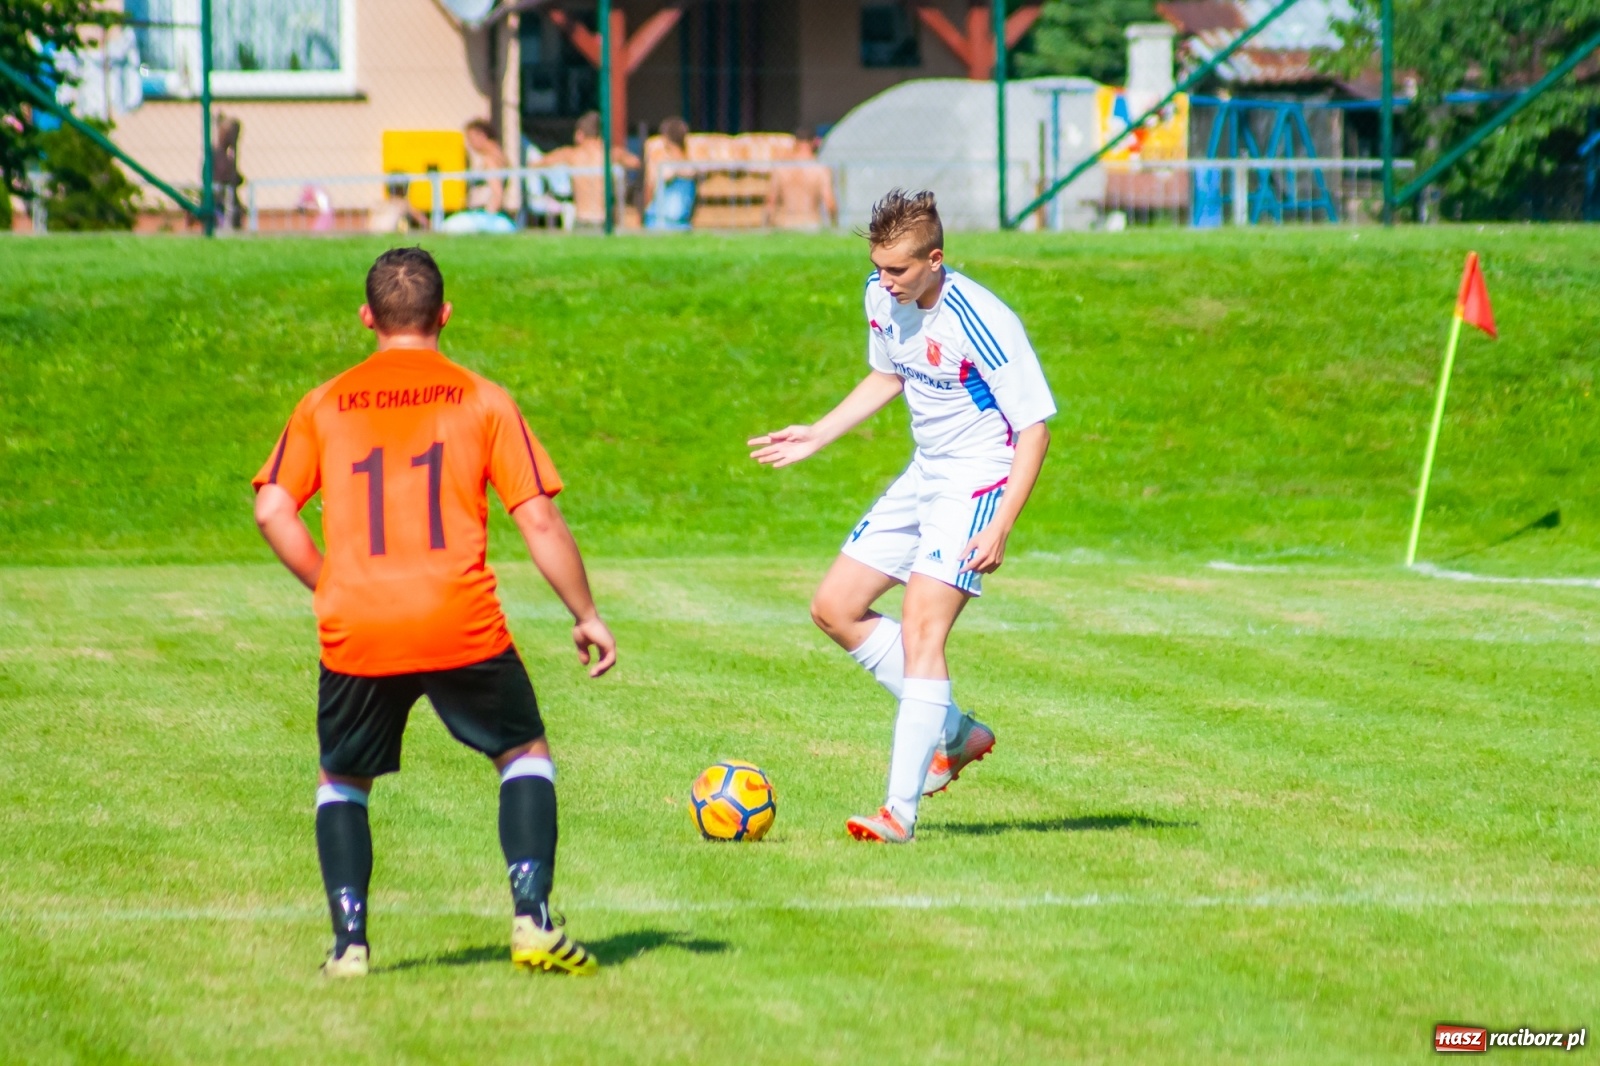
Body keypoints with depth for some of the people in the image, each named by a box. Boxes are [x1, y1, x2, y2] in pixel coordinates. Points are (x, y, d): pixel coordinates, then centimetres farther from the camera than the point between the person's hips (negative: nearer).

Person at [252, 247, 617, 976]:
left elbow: (272, 510, 3)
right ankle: (533, 923, 3)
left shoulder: (326, 405, 9)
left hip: (357, 634, 1)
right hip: (463, 629, -1)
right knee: (524, 754, 18)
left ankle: (349, 941, 7)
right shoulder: (480, 400, 5)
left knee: (341, 782, 20)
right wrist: (587, 616, 9)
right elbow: (539, 519, 2)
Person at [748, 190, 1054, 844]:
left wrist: (1000, 527, -27)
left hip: (979, 482, -9)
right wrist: (814, 438, 15)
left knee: (919, 633, -19)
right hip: (924, 475, 9)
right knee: (835, 609, 8)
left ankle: (901, 810, -18)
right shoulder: (882, 298, -2)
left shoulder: (981, 322, -25)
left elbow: (1034, 427, -21)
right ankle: (956, 734, 17)